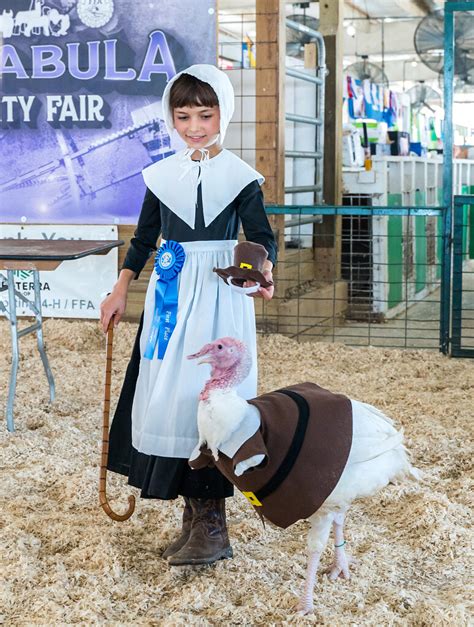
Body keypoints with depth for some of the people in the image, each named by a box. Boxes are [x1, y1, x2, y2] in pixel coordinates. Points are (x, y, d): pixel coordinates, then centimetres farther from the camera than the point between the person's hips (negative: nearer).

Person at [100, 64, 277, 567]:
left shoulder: (240, 175, -2)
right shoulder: (162, 174, 8)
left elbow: (261, 236, -5)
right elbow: (144, 237, 16)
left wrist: (264, 269, -26)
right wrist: (119, 291, 12)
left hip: (220, 297, -4)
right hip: (170, 295, 4)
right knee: (167, 393, 3)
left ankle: (211, 523, -1)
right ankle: (194, 514, 15)